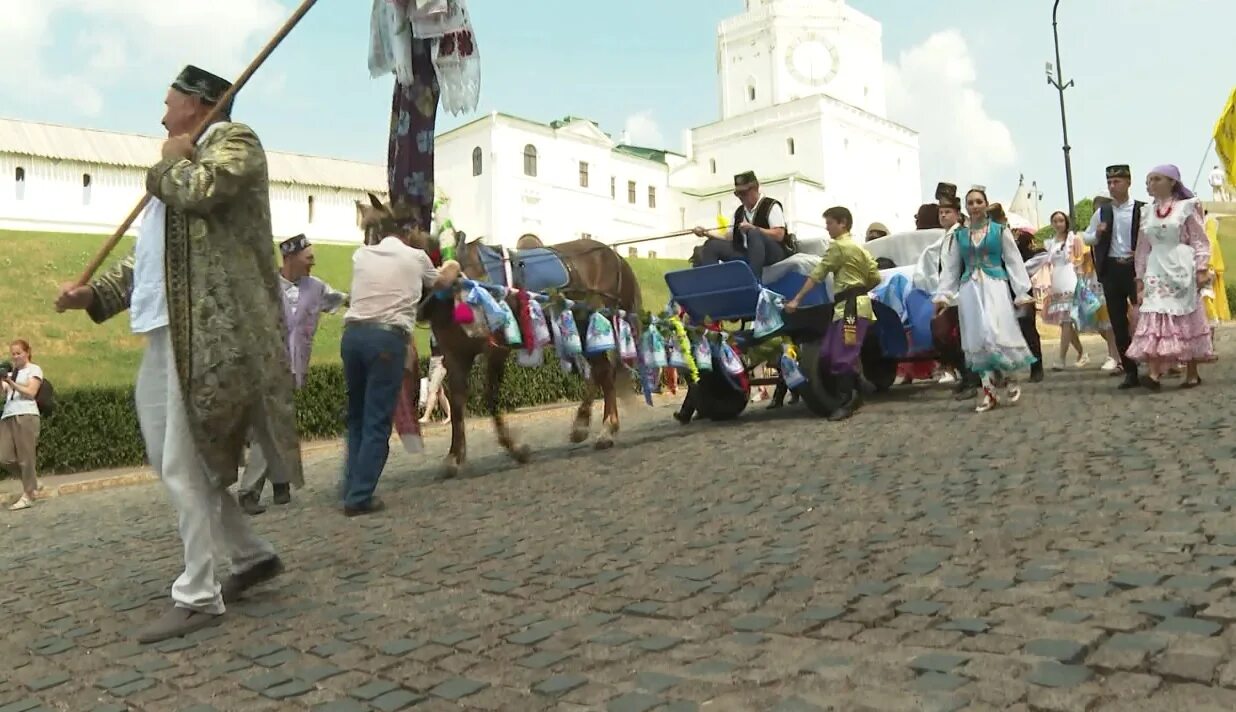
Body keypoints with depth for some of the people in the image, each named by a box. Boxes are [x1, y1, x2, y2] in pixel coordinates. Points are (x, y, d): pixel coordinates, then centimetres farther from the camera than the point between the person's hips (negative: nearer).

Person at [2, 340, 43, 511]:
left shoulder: (34, 369, 5)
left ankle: (28, 496, 0)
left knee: (25, 457, -5)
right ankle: (32, 479, 19)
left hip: (26, 415, -6)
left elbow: (31, 393, -6)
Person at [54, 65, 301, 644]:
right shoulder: (179, 172, 25)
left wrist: (171, 162, -1)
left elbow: (202, 190, -22)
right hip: (168, 332, 10)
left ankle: (197, 597, 2)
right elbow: (147, 254, 26)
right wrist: (95, 294, 14)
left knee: (183, 466, -8)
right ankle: (253, 555, 23)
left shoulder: (234, 140, -1)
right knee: (171, 459, 13)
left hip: (209, 331, -10)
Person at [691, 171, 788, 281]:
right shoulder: (739, 212, 15)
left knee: (754, 234, -37)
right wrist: (706, 233, 0)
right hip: (748, 255, 6)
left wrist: (754, 229, -26)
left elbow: (779, 235, -15)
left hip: (774, 253, -6)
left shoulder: (771, 206, -4)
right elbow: (729, 236, 15)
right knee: (712, 245, -8)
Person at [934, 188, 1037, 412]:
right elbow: (951, 267, 14)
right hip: (969, 290, 3)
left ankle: (1009, 378, 9)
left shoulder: (1000, 230, 5)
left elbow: (1014, 262, 3)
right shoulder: (960, 235, 12)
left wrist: (1021, 292, -3)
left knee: (996, 333, -13)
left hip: (995, 287, -3)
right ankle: (988, 390, 4)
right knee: (977, 337, 0)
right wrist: (943, 295, 8)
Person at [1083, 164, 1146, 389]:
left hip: (1136, 268, -4)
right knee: (1118, 323, 5)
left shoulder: (1142, 209, -2)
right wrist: (1098, 233, -4)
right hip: (1111, 270, 4)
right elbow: (1086, 238, 16)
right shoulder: (1102, 211, 10)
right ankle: (1130, 371, 12)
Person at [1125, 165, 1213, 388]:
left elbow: (1200, 241, -3)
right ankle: (1154, 372, -16)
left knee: (1186, 321, 1)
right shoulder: (1147, 214, 12)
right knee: (1154, 321, -8)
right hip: (1156, 273, 4)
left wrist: (1202, 269, -11)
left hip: (1181, 270, -4)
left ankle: (1192, 373, 9)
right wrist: (1140, 277, 8)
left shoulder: (1186, 207, 0)